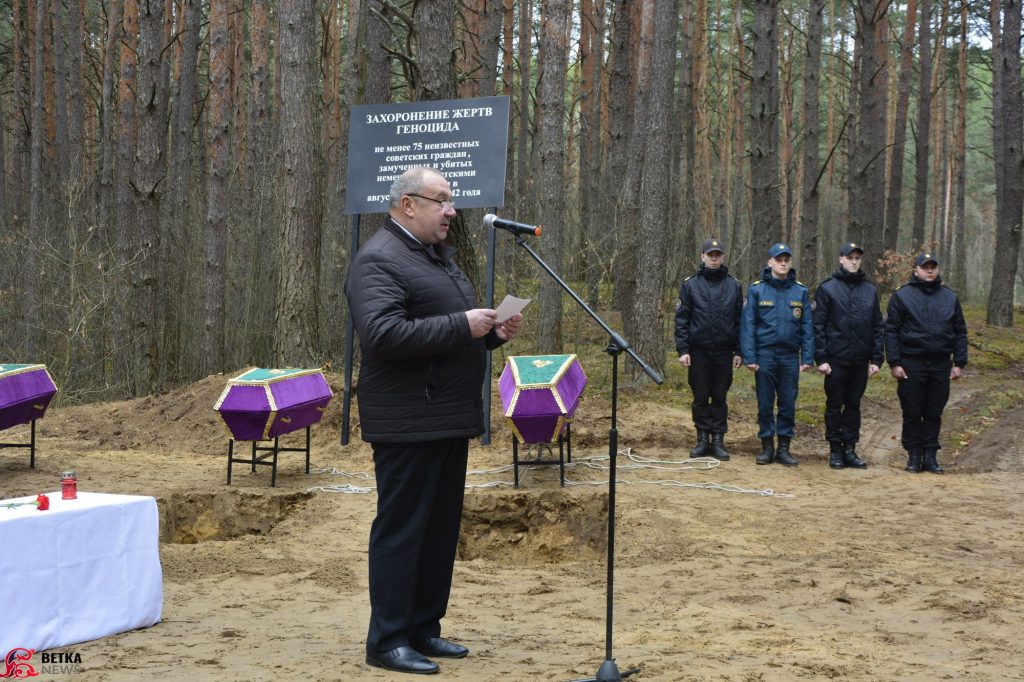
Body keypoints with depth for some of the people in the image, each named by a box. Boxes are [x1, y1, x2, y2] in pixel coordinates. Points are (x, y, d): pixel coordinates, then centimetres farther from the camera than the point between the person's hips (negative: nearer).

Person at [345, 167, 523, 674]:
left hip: (449, 420, 9)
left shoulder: (438, 256, 18)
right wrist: (461, 326, -23)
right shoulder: (379, 261, -13)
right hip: (408, 423, -9)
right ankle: (387, 641, 4)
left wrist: (492, 333, 7)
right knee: (402, 530, -3)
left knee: (441, 528, 13)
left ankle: (424, 628, 22)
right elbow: (381, 334, -26)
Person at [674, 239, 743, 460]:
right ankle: (703, 440, 13)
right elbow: (681, 319, 1)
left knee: (719, 398, 5)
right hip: (698, 352, 0)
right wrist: (682, 350, -7)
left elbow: (739, 320, 7)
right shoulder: (690, 284, 3)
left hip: (724, 353, 1)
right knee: (700, 398, 5)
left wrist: (738, 351, 1)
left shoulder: (734, 286, 6)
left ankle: (718, 441, 10)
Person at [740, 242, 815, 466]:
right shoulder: (756, 290, -1)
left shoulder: (800, 291, 5)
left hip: (790, 357, 1)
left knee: (788, 404, 4)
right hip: (765, 355, -1)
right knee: (765, 404, 5)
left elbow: (807, 327, 5)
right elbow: (747, 325, -2)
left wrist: (807, 358, -2)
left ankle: (784, 448, 13)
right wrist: (749, 357, -9)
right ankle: (767, 446, 15)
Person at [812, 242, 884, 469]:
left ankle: (850, 449, 15)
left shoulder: (870, 290, 9)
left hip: (860, 361, 3)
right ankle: (835, 450, 11)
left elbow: (877, 327, 10)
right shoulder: (827, 288, -2)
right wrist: (820, 358, -10)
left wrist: (876, 359, 4)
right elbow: (818, 325, -4)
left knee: (853, 405, 8)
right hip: (836, 359, -3)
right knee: (834, 405, 4)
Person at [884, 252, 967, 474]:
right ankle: (914, 456, 11)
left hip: (941, 365, 3)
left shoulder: (950, 297, 10)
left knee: (934, 414, 6)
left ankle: (930, 456, 13)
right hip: (912, 364, -2)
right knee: (912, 413, 3)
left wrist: (959, 363, 4)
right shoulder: (902, 296, 0)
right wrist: (894, 363, -9)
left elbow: (960, 332, 12)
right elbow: (891, 331, -2)